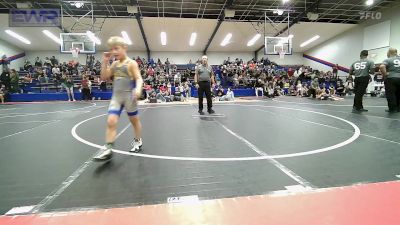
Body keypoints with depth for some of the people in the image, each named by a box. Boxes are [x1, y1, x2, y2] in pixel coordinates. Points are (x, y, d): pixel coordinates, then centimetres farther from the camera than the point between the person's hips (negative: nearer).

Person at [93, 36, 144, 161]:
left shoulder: (131, 63, -6)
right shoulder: (114, 64, 12)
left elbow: (139, 78, -15)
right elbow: (104, 77, 12)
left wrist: (138, 89, -36)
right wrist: (105, 62, 3)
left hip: (129, 96, -5)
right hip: (116, 96, 5)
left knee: (134, 120, 11)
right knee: (111, 121, -7)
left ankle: (138, 141, 32)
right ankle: (108, 149, -4)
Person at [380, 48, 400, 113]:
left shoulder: (387, 60, -4)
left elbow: (382, 67, -22)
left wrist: (385, 74, -12)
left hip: (391, 78, -5)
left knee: (391, 95, 0)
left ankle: (392, 109, 1)